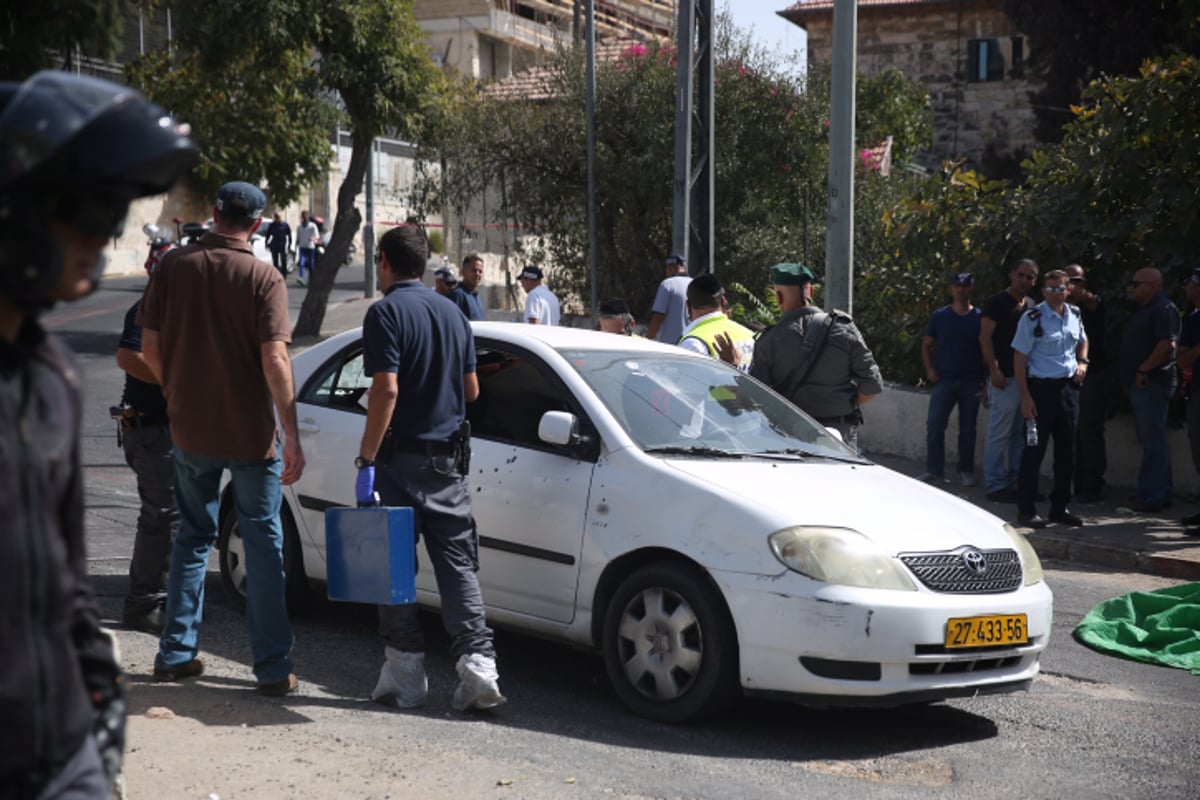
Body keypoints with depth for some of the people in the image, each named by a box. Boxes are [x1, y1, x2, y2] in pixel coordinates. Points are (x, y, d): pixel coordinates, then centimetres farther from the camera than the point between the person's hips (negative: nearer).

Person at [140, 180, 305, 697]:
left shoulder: (173, 267, -1)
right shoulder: (264, 278, -12)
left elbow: (150, 346, 2)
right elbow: (274, 359, -18)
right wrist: (292, 435, -14)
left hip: (190, 429, 4)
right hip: (250, 432, -3)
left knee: (193, 538, 18)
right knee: (263, 544, 5)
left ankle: (176, 654, 21)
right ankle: (273, 668, 6)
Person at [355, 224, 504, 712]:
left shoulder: (387, 312, -9)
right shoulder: (452, 313, 12)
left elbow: (386, 389, -18)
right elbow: (471, 390, 15)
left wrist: (366, 461, -17)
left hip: (401, 457, -6)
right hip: (449, 459, 6)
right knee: (458, 565, 6)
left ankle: (405, 674, 7)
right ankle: (478, 665, -4)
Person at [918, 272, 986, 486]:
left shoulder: (980, 317, 5)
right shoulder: (939, 316, 6)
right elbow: (926, 345, 11)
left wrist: (987, 377, -3)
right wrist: (929, 369, -4)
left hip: (971, 382, 0)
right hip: (943, 380, 0)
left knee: (968, 428, 6)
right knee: (934, 425, -7)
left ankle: (966, 471, 16)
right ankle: (934, 470, 1)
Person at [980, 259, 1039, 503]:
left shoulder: (1031, 306, 17)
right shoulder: (998, 302, -5)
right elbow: (985, 337, -10)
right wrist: (994, 369, -17)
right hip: (1005, 378, -8)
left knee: (1021, 434, 11)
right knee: (999, 433, -6)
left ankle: (1016, 483, 18)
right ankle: (995, 485, -1)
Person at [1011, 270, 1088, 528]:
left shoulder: (1074, 314, 9)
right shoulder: (1032, 318, -10)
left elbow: (1082, 341, 28)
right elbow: (1019, 358, -11)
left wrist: (1082, 362, 6)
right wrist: (1025, 397, -16)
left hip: (1068, 387, 6)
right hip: (1041, 388, -6)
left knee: (1066, 450, 10)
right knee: (1034, 450, -3)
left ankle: (1060, 507, 21)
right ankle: (1026, 509, 5)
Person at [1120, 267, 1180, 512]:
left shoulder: (1164, 309, -13)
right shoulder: (1143, 310, 20)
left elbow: (1168, 344, -23)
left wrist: (1143, 370, -21)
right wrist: (1135, 374, 15)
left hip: (1152, 384, -11)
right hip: (1140, 384, 11)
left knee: (1153, 442, -9)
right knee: (1153, 441, 14)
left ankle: (1151, 497, -8)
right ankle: (1162, 493, 20)